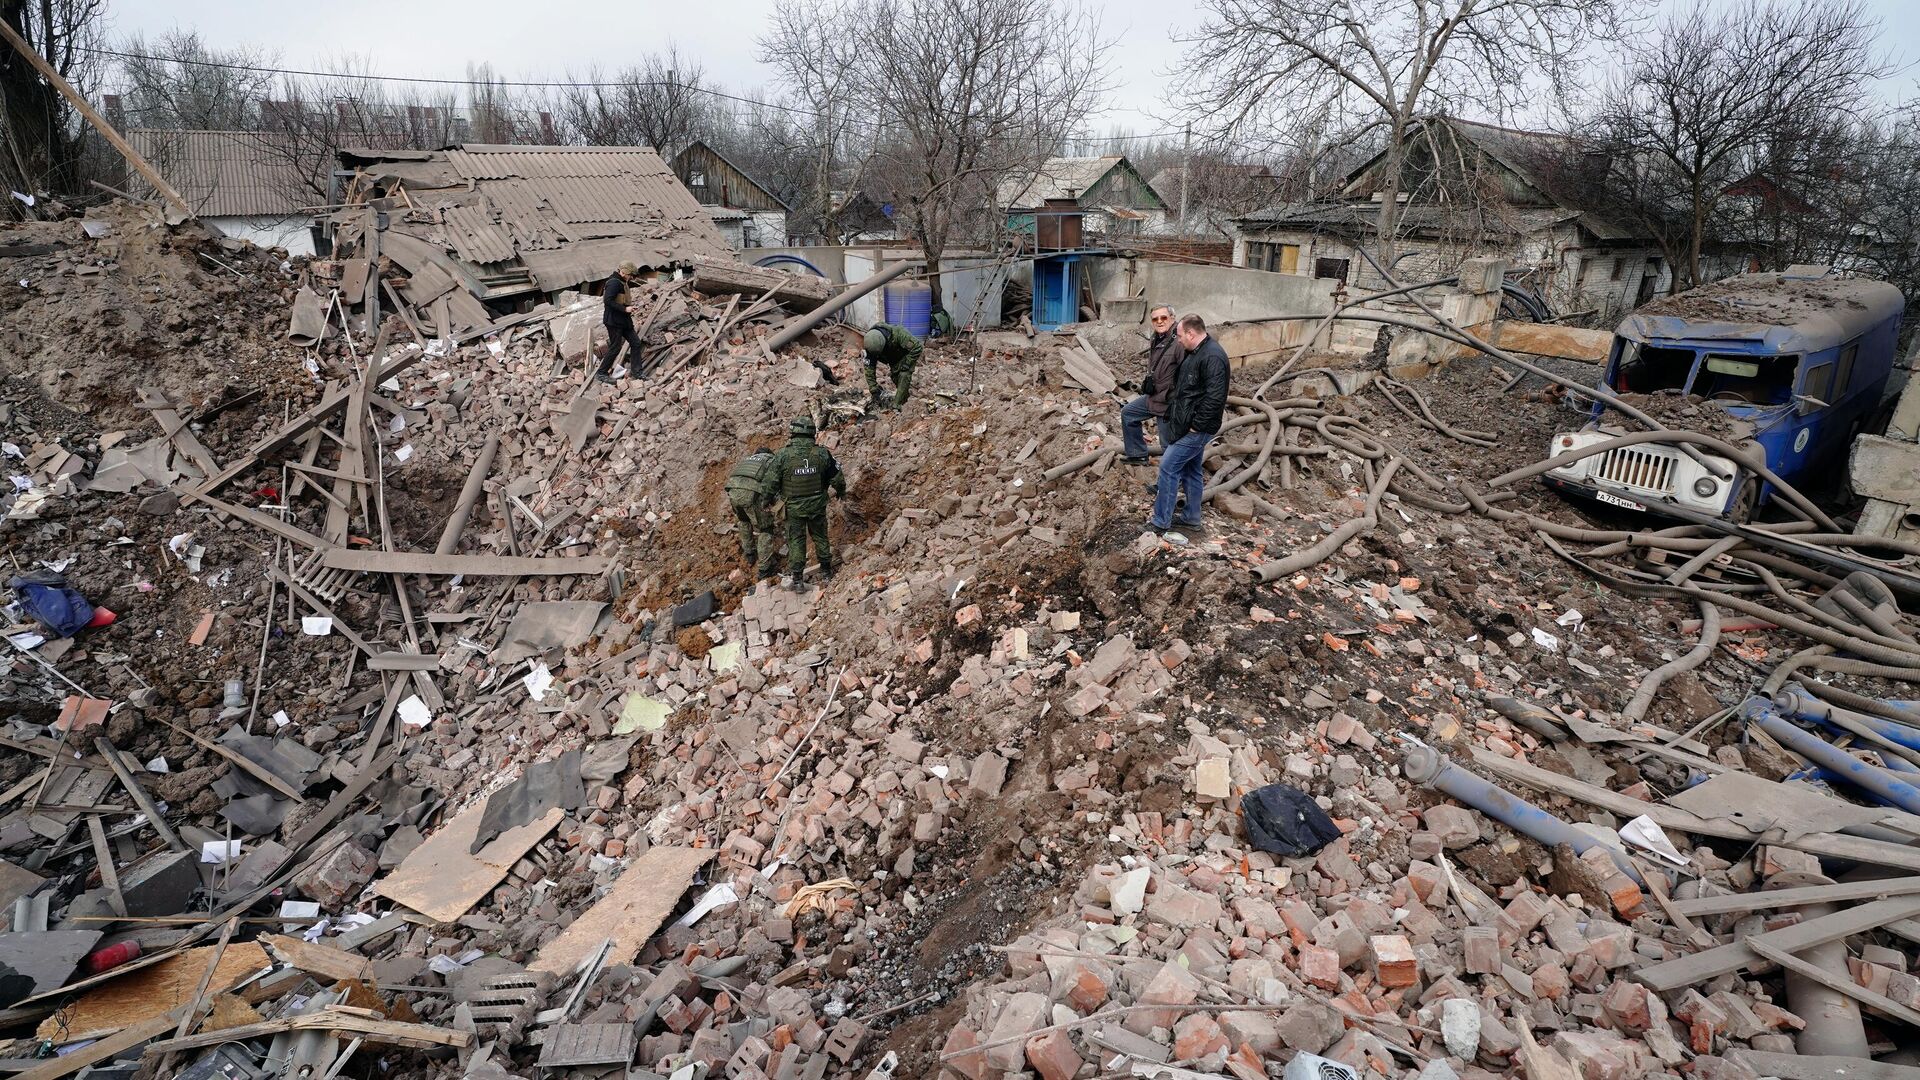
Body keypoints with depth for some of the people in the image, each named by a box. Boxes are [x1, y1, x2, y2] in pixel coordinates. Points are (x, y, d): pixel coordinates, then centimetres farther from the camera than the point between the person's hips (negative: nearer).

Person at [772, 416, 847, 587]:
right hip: (817, 504, 2)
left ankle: (796, 577, 8)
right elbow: (837, 478, -3)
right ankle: (826, 570, 31)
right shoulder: (822, 453, -11)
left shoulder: (783, 455, -17)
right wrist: (841, 492, 18)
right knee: (820, 536, 19)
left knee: (796, 540, 9)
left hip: (794, 506, -2)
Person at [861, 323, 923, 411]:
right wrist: (874, 391, -26)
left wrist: (907, 363, -33)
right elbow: (869, 368, -23)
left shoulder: (898, 333, -44)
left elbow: (917, 346, -35)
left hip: (908, 355, -5)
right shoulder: (871, 344, -29)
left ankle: (896, 406, -19)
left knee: (904, 375, -21)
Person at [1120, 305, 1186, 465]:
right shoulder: (1155, 340, 7)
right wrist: (1147, 381, 12)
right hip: (1152, 396, 10)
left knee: (1169, 444, -1)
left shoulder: (1179, 342, -24)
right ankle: (1137, 454, 33)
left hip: (1168, 404, -10)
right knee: (1127, 412, 24)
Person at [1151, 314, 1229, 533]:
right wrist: (1176, 419, 15)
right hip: (1187, 425, 10)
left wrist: (1196, 425, -22)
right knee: (1191, 470, 17)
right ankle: (1192, 517, 30)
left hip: (1197, 429, -10)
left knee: (1168, 466, -7)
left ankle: (1161, 521, 1)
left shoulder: (1213, 357, -22)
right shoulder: (1196, 352, 10)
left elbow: (1215, 397, -28)